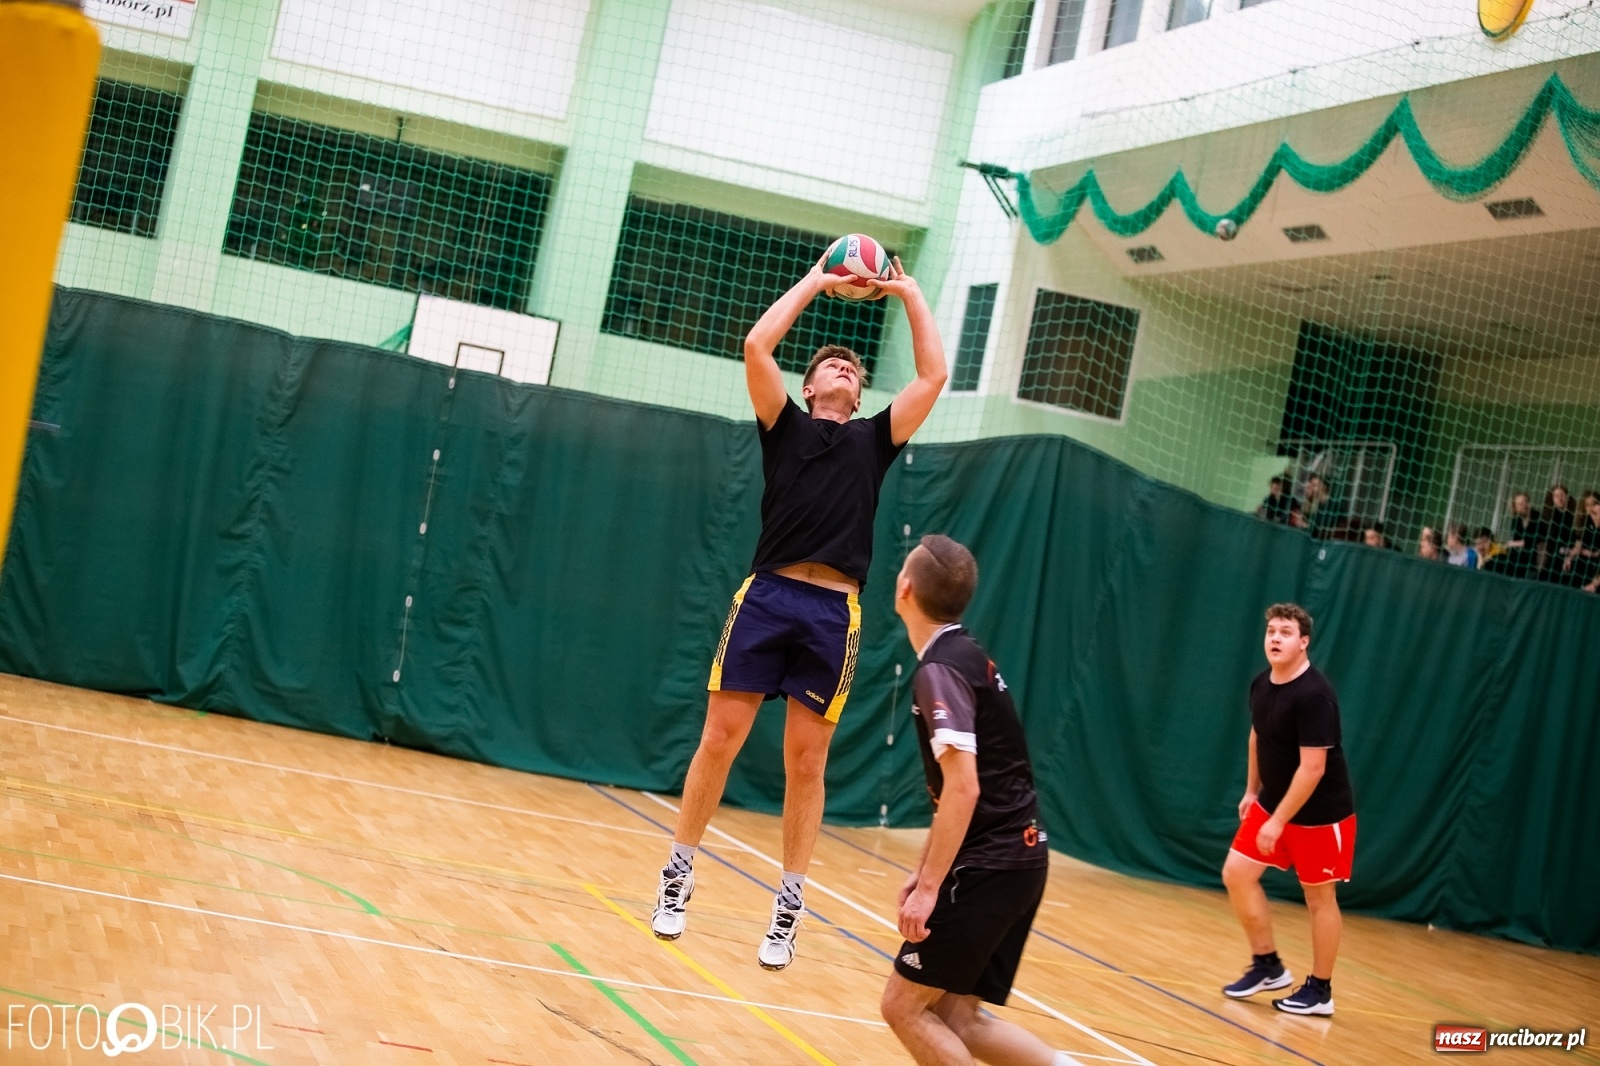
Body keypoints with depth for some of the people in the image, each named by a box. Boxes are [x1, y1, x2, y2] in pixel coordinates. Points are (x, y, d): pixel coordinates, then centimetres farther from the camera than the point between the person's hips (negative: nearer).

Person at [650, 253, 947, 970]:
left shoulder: (874, 439, 19)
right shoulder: (784, 426, 15)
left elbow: (933, 376, 15)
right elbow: (757, 345, 4)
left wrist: (910, 294, 19)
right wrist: (815, 281, 12)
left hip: (834, 612, 1)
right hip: (767, 595, -1)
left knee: (807, 760, 3)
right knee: (720, 738, -2)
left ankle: (790, 902, 9)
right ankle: (678, 873, 10)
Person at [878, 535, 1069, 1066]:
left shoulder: (938, 671, -15)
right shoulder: (966, 656, 14)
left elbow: (964, 789, -23)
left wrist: (930, 886, -20)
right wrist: (925, 869, 21)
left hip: (988, 866, -9)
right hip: (1014, 857, 9)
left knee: (904, 1005, -1)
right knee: (955, 1015, 13)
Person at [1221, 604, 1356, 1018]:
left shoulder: (1313, 696, -26)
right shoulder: (1261, 683, -1)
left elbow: (1312, 768, -28)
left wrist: (1278, 821, -25)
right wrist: (1251, 791, 18)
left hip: (1320, 814, -8)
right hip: (1272, 801, 8)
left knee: (1320, 898, 4)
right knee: (1237, 873, 3)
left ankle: (1320, 990, 18)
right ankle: (1267, 965, 18)